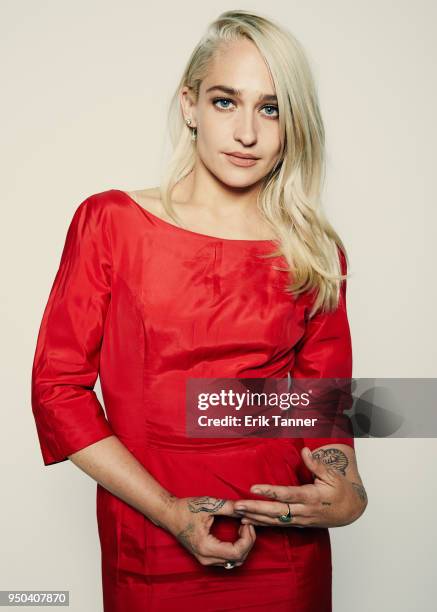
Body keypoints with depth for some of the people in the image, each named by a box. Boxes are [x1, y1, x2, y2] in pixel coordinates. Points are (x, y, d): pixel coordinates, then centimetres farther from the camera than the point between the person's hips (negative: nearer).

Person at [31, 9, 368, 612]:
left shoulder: (315, 256, 1)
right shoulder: (110, 222, -5)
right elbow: (59, 386, -7)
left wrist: (347, 493, -14)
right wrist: (169, 511, -15)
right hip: (149, 546, -1)